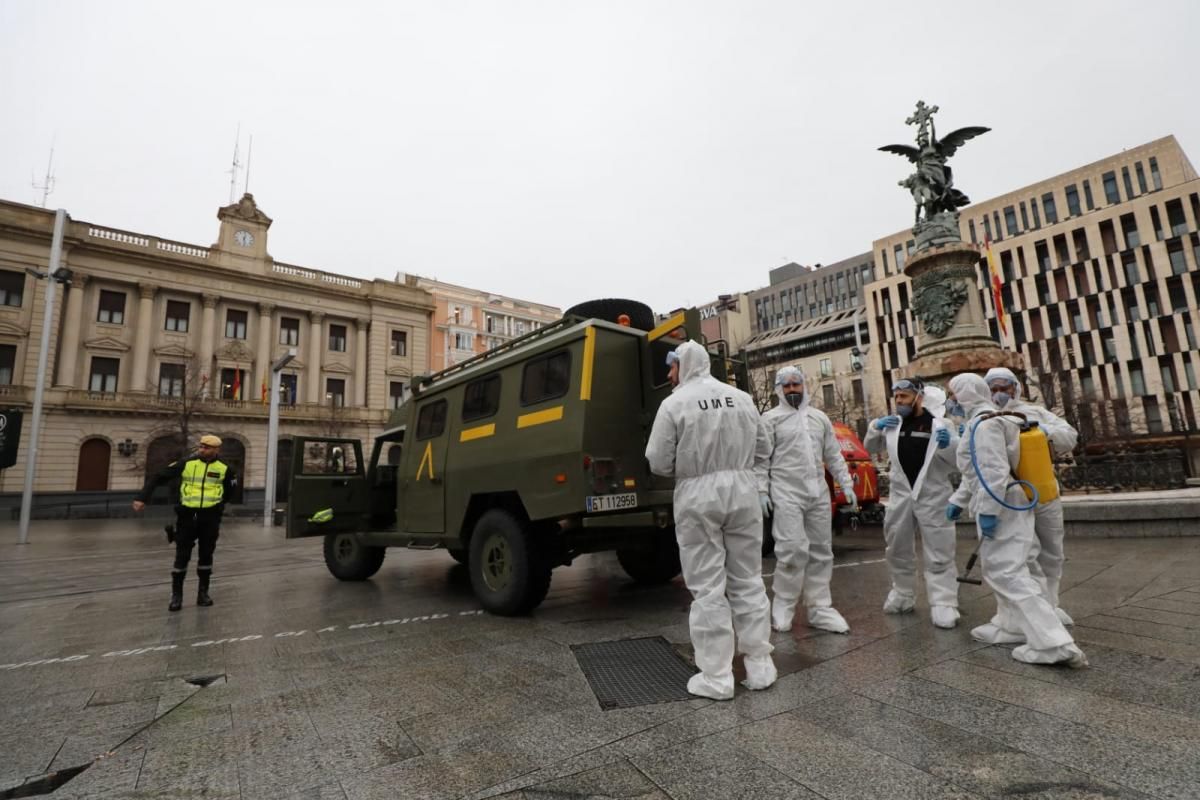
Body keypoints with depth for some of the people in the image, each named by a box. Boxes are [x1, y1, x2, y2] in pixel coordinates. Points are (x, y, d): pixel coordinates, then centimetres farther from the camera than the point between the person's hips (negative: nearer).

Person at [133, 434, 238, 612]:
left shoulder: (224, 469, 0)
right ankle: (176, 595, 17)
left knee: (206, 555, 9)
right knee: (182, 555, 2)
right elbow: (158, 477, -2)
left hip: (210, 517, 1)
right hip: (187, 515, -1)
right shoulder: (186, 464, -4)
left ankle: (203, 592, 22)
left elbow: (231, 491, 16)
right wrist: (142, 497, -11)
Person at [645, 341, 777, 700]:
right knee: (748, 580, 14)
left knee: (707, 587, 4)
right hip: (742, 489, 5)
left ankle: (717, 677, 10)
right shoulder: (743, 398, 7)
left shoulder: (674, 403, -8)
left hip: (698, 496, -4)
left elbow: (659, 462, -8)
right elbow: (757, 445, 12)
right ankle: (759, 666, 22)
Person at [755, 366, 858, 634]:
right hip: (786, 494, -5)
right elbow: (761, 459, -4)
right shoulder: (771, 419, 0)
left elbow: (834, 456, 16)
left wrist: (846, 485, 9)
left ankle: (820, 608, 19)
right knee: (793, 550, -11)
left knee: (821, 552, 8)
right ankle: (783, 607, 5)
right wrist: (761, 491, -10)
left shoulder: (820, 418, 14)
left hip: (818, 493, 6)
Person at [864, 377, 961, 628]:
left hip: (933, 497, -4)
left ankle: (944, 604, 9)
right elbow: (870, 448, 16)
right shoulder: (891, 424, 4)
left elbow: (959, 463, -3)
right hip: (900, 496, 4)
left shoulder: (939, 424, -5)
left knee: (939, 555, 1)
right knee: (898, 550, 16)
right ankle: (903, 595, 33)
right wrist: (874, 427, -1)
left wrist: (948, 445, -23)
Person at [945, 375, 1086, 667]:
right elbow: (975, 472, 25)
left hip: (1001, 507, -11)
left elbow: (995, 471, -25)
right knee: (998, 569, 18)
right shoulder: (981, 424, 19)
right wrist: (958, 500, 26)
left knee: (1007, 573, -10)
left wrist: (987, 511, -25)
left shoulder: (984, 424, -16)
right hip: (1003, 506, 11)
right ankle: (1018, 628, 28)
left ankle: (1055, 644, -9)